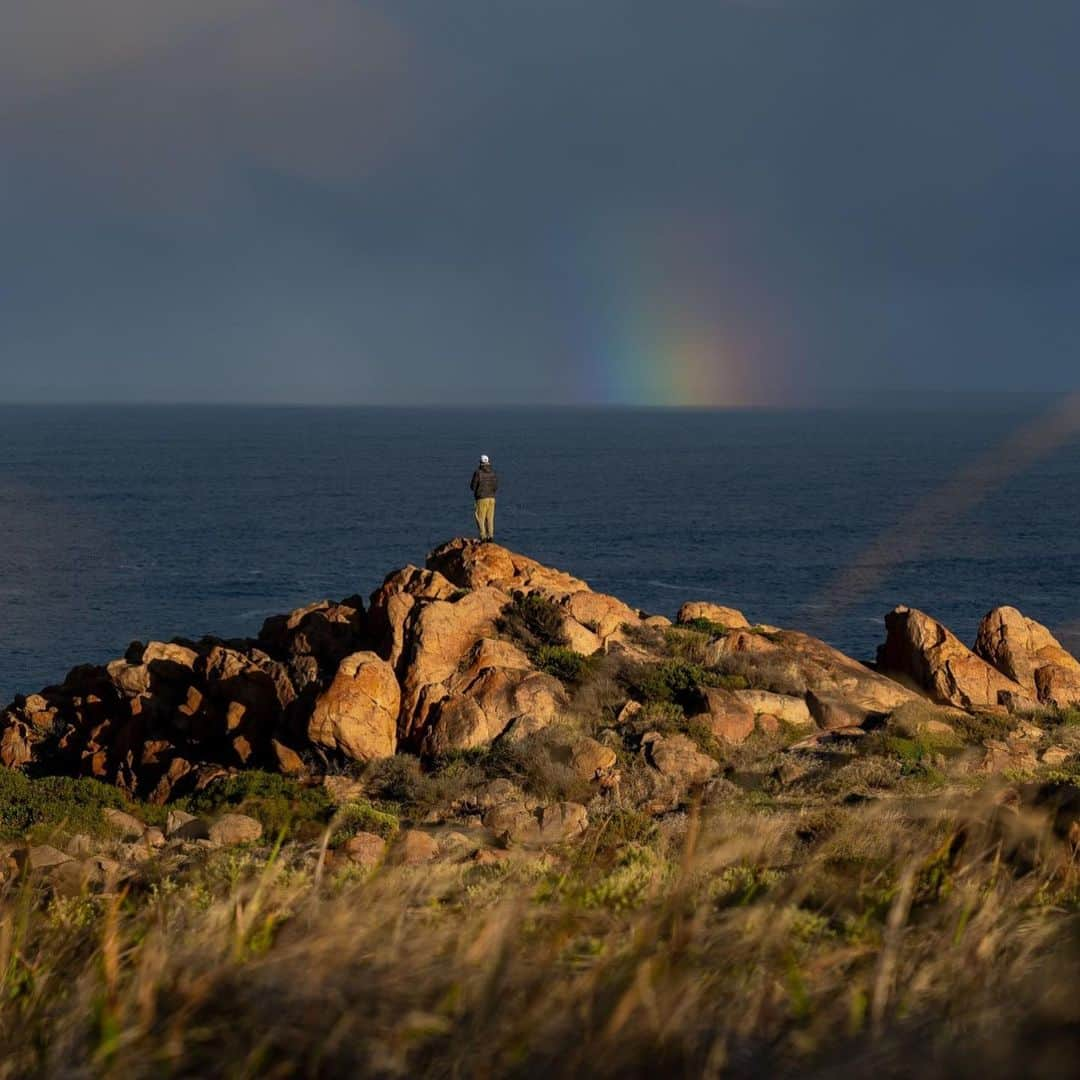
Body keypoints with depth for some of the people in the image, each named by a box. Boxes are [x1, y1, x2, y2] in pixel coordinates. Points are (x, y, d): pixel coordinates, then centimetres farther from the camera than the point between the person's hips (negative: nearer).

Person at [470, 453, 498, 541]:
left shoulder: (478, 473, -11)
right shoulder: (493, 473, 1)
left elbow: (473, 486, -7)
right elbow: (496, 487, 3)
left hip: (481, 498, -4)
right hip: (491, 498, 4)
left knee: (481, 518, 1)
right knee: (490, 518, 11)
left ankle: (483, 536, -4)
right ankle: (491, 535, 9)